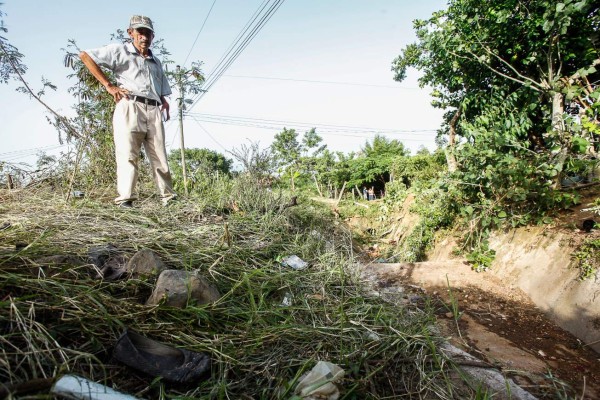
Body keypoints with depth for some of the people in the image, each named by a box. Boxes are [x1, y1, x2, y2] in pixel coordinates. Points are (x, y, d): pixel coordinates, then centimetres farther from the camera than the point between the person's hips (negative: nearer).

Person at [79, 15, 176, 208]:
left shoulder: (156, 62, 30)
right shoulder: (120, 51, 13)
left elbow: (163, 92, 32)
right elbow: (85, 55, 7)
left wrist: (165, 104, 9)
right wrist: (108, 85, 0)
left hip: (154, 111, 4)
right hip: (129, 107, -4)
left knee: (160, 157, 0)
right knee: (128, 155, -12)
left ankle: (169, 198, 5)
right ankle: (125, 199, -14)